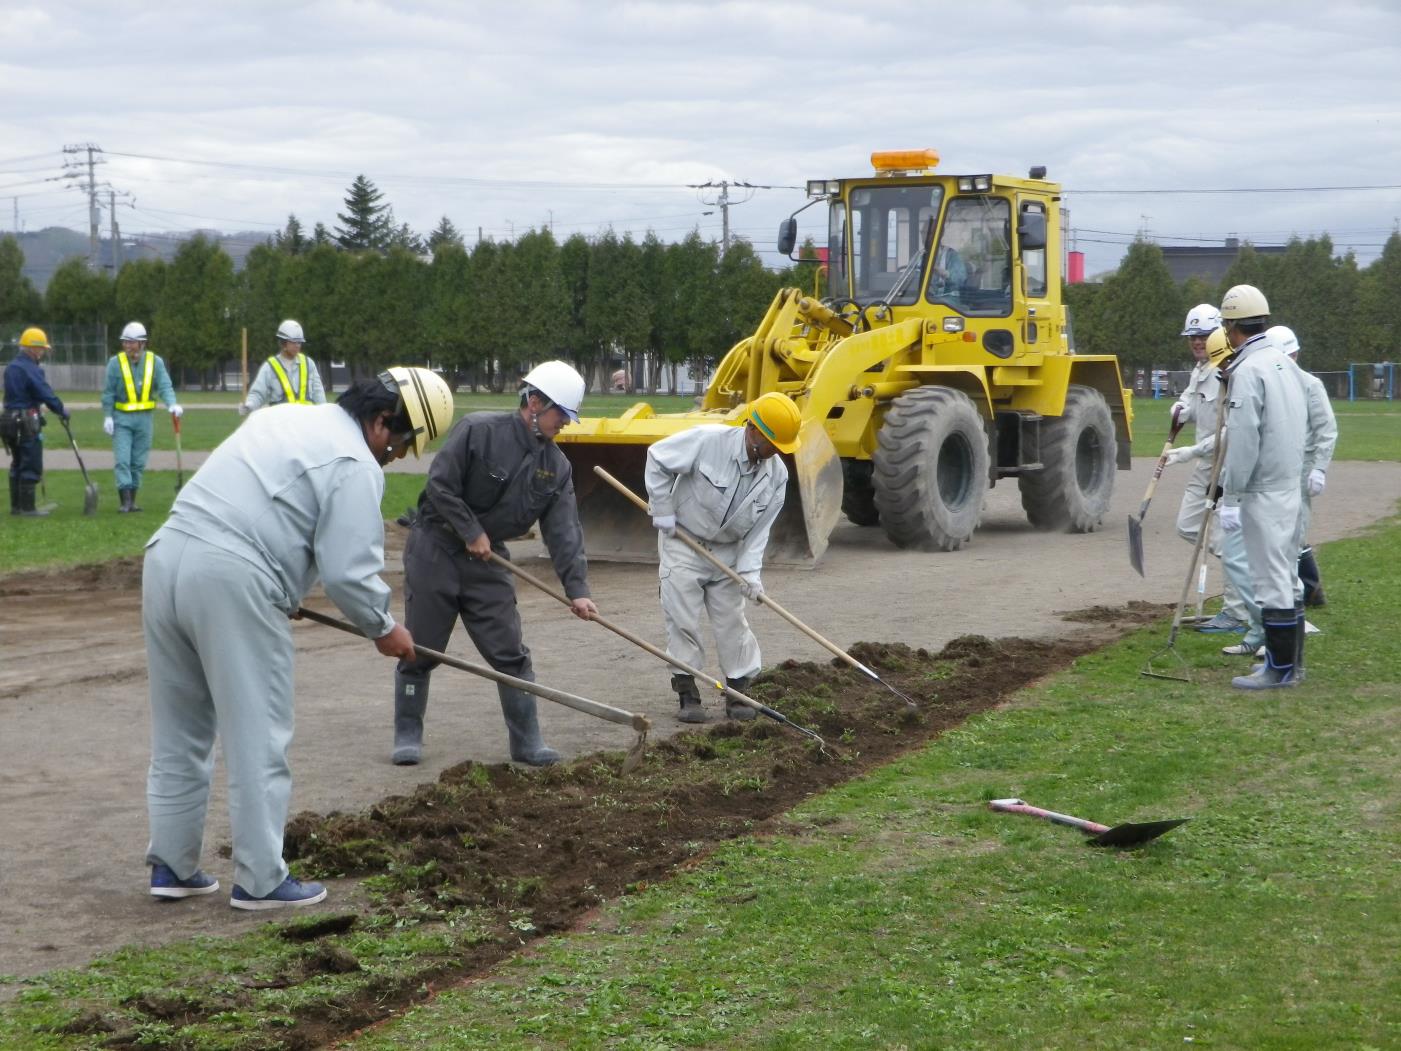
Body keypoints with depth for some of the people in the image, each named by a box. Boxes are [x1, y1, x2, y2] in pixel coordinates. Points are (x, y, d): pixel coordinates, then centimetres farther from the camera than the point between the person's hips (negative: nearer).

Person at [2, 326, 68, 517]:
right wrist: (62, 411, -4)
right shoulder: (30, 369, -16)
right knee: (31, 466, -5)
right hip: (27, 422, -9)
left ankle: (16, 505, 21)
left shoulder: (11, 367, 13)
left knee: (17, 465, 17)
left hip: (10, 419, 9)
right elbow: (46, 393, -18)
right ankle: (28, 508, -5)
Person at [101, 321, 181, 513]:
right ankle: (125, 500, -12)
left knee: (139, 461, 7)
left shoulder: (155, 362, 1)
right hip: (121, 418, -2)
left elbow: (164, 386, -4)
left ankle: (132, 500, 16)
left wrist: (172, 404, -22)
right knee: (122, 459, -10)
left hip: (144, 417, 2)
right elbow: (108, 392, 1)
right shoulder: (116, 362, -2)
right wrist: (107, 416, -6)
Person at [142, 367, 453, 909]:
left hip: (167, 555, 9)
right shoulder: (354, 463, -3)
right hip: (230, 580, -9)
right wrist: (383, 629, 10)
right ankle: (260, 880, 5)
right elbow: (350, 571, -8)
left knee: (179, 733, 17)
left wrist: (284, 595, 32)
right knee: (258, 741, 1)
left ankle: (171, 866, 23)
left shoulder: (284, 417, 25)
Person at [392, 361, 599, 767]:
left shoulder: (556, 466, 0)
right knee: (420, 650, 2)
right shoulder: (478, 430, -16)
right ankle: (407, 736, 16)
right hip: (435, 548, -5)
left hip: (487, 559, 5)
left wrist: (576, 589, -13)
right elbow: (440, 485, -17)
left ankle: (527, 741, 9)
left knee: (511, 653, 1)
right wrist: (471, 532, -15)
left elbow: (564, 532, -4)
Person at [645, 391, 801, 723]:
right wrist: (663, 513, -13)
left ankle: (739, 693, 14)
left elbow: (759, 528, -6)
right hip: (683, 542, -4)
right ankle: (687, 694, 5)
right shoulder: (708, 441, -26)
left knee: (732, 621, 5)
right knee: (682, 619, -4)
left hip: (728, 551, 4)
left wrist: (750, 570, -18)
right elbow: (658, 459, -17)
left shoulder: (776, 474, -10)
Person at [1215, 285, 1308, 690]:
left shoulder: (1248, 370, -17)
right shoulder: (1284, 362, 12)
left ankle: (1280, 668, -1)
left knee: (1270, 577, -5)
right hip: (1289, 485, 9)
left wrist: (1230, 497, -17)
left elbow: (1243, 440, -20)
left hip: (1263, 490, -9)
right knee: (1283, 572, 16)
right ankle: (1289, 658, 23)